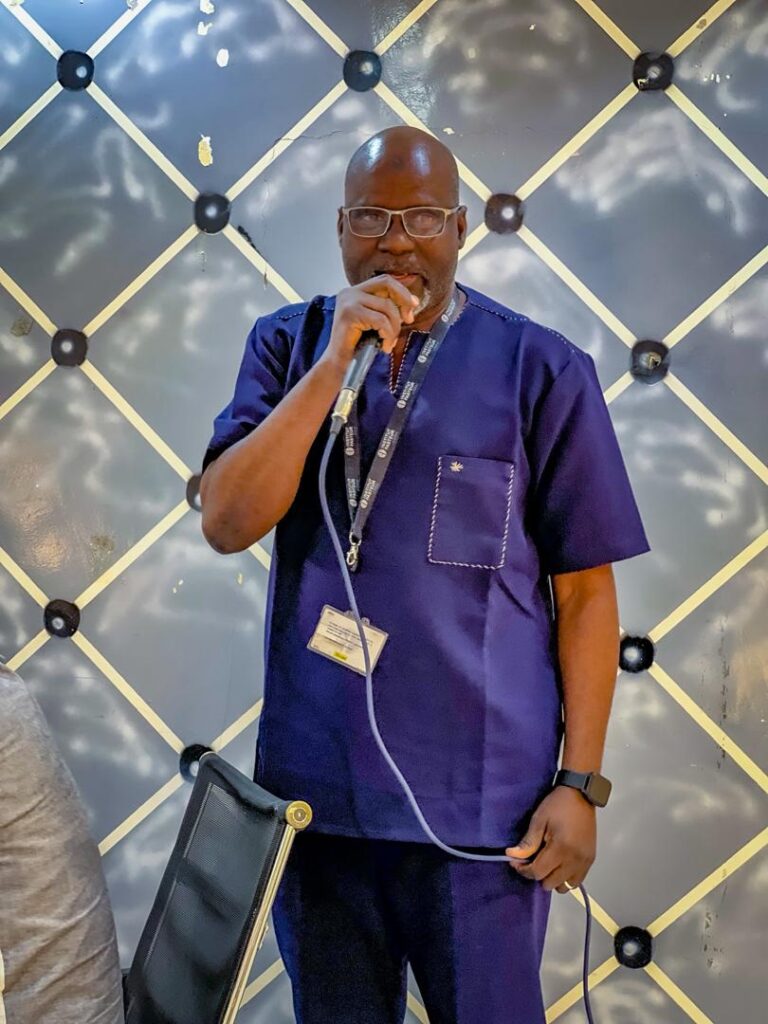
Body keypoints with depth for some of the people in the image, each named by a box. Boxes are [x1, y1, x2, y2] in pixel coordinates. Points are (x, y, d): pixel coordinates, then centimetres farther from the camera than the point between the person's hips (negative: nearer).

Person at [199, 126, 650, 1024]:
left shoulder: (541, 370, -7)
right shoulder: (288, 346, 2)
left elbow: (584, 589, -5)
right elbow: (227, 524, -10)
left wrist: (581, 782, -7)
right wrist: (337, 359, -17)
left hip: (479, 805, -3)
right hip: (313, 786, 3)